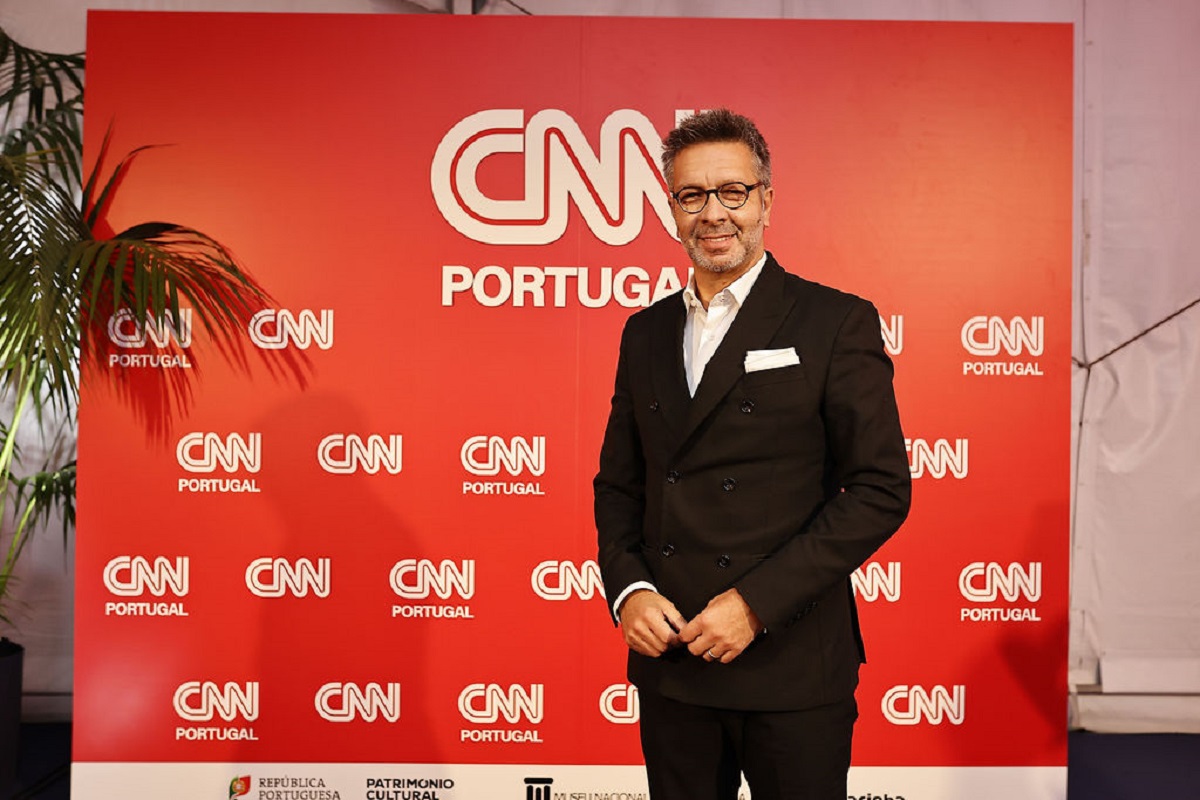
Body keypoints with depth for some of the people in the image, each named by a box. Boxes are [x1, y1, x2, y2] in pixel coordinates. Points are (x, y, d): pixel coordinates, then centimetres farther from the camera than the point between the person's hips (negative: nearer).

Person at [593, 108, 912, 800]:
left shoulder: (839, 323, -6)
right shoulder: (646, 333, 9)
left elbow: (881, 488, -10)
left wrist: (757, 602, -16)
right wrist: (628, 589, -4)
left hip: (793, 667, -4)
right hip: (669, 664, 4)